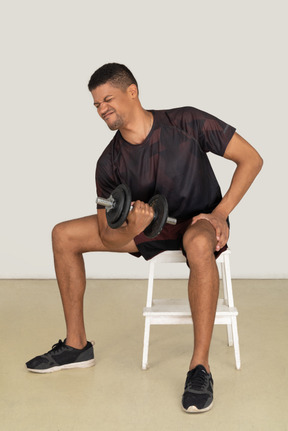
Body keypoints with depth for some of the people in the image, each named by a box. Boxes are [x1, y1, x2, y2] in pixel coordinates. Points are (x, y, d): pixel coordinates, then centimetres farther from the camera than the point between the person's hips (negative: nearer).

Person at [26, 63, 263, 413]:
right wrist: (131, 231, -32)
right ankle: (77, 345, 5)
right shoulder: (110, 163, -10)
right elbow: (107, 236, -8)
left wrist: (220, 214, -22)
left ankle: (200, 367, -32)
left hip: (199, 221, -5)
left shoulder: (186, 123, -20)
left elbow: (251, 159, -15)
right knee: (64, 236, -4)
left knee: (199, 244, -44)